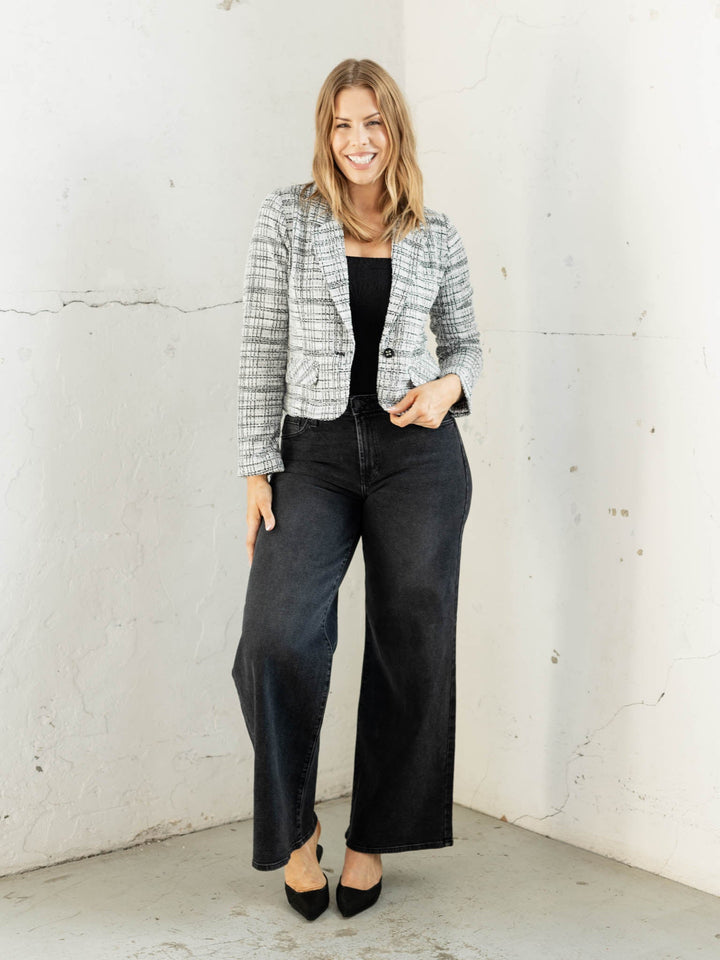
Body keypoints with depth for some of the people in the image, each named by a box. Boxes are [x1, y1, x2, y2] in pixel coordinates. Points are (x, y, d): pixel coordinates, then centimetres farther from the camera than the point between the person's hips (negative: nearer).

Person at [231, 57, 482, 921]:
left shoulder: (435, 236, 8)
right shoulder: (287, 218, 3)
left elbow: (465, 342, 17)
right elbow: (263, 349, 0)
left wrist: (448, 386, -7)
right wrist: (258, 470, -5)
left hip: (417, 453, 2)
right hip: (315, 452, -1)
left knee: (410, 647, 5)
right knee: (278, 639, -19)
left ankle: (371, 839, 23)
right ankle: (293, 826, 4)